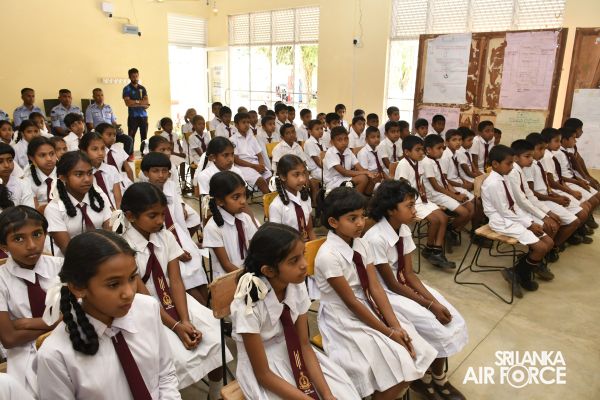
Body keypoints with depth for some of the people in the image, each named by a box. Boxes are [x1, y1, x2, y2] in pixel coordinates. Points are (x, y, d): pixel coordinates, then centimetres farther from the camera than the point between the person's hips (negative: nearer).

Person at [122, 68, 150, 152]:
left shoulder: (142, 88, 13)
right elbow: (128, 103, -11)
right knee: (131, 138, -5)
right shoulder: (127, 89, 1)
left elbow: (147, 103, 3)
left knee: (144, 137, 4)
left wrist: (135, 102, -9)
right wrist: (141, 102, -5)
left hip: (143, 116, 4)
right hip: (133, 116, -4)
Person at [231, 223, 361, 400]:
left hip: (293, 354, 5)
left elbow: (304, 345, -6)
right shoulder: (249, 305, -27)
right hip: (262, 367, -4)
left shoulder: (297, 287, -14)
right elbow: (263, 374, -20)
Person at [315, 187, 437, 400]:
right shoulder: (328, 255, -23)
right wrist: (387, 332, -14)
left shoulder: (362, 244, -1)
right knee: (398, 367, -14)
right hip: (344, 320, -7)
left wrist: (396, 326, -13)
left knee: (418, 354, -1)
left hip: (368, 309, 7)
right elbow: (350, 302, -19)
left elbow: (375, 288, -4)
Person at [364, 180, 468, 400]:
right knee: (436, 327, -16)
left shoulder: (404, 231, -3)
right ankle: (421, 374, 12)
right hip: (385, 293, -8)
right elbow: (392, 284, -20)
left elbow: (409, 274, -2)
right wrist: (429, 305, -17)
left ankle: (437, 376, 16)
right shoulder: (376, 239, -27)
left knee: (454, 321, -3)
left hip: (404, 285, 8)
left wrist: (435, 301, -14)